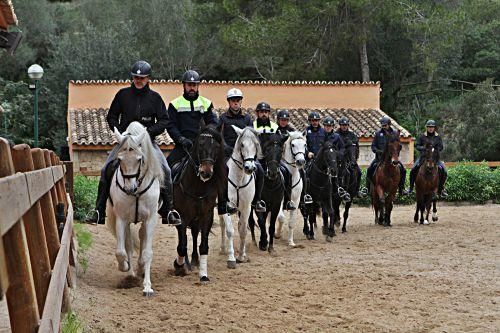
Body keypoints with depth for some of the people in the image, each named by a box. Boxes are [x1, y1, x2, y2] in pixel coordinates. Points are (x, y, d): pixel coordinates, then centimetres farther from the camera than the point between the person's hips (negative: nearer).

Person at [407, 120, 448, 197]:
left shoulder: (437, 137, 5)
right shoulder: (422, 136, 3)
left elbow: (441, 147, 4)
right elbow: (417, 146, 3)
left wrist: (435, 149, -16)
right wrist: (423, 148, -16)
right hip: (423, 156, -1)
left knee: (444, 172, -13)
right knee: (413, 170, -18)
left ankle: (440, 189, 3)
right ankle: (411, 188, -2)